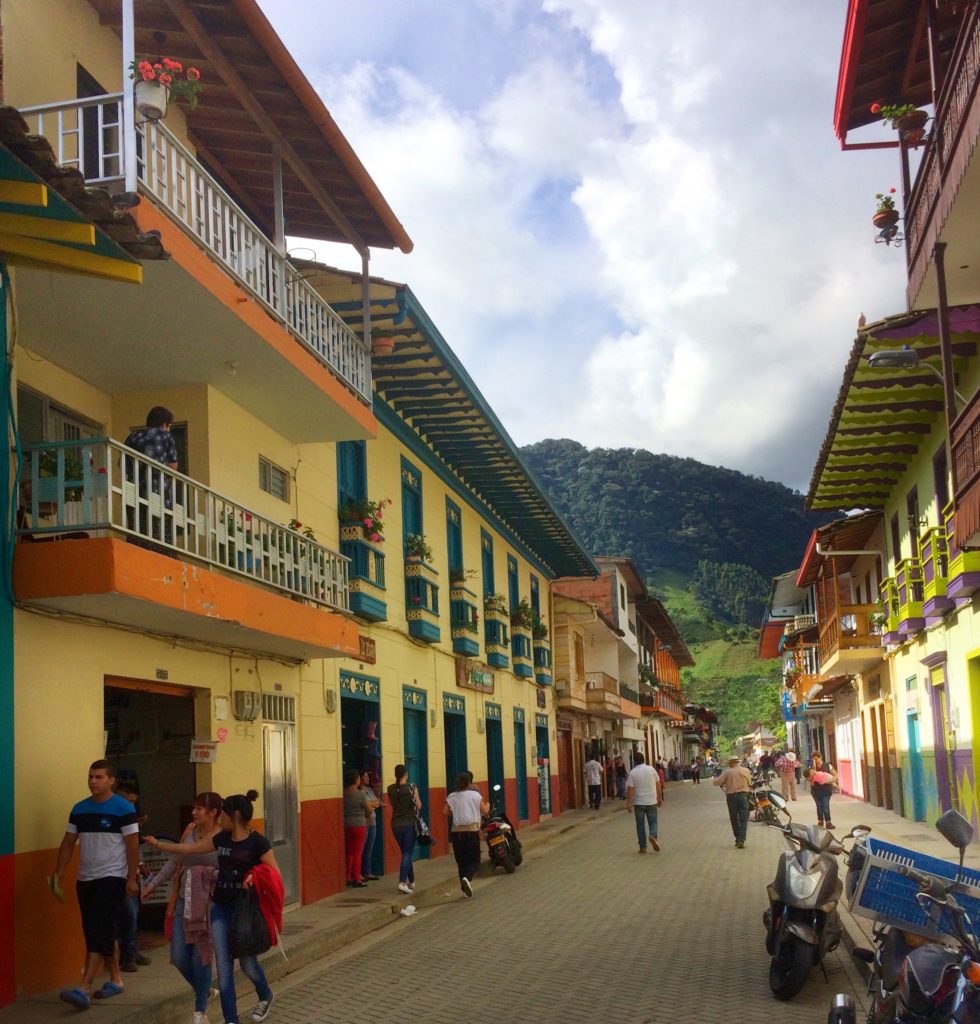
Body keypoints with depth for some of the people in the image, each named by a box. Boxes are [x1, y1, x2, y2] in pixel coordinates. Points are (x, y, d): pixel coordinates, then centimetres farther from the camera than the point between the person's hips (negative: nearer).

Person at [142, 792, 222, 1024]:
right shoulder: (190, 830, 5)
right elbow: (176, 863, 14)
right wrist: (152, 884, 16)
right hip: (185, 901, 6)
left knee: (200, 956, -3)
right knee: (179, 956, 6)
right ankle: (205, 991, 32)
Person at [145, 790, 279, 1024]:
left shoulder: (258, 842, -14)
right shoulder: (221, 839, 4)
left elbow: (275, 873, -12)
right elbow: (188, 849, 14)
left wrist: (257, 875, -30)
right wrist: (157, 844, 17)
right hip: (221, 908, 5)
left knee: (247, 963, 5)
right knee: (223, 966, 2)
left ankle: (265, 997, 36)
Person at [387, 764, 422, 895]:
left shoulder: (390, 789, -1)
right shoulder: (411, 787, -11)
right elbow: (419, 806, -8)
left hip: (396, 824, 4)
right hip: (409, 823, -4)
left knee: (405, 853, 17)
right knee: (407, 853, -1)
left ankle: (411, 882, 26)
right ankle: (402, 882, -16)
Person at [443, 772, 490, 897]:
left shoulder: (451, 797, 3)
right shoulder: (476, 795, -1)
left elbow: (445, 813, -3)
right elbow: (485, 811, 1)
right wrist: (488, 805, 22)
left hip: (457, 831, 2)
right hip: (472, 830, -2)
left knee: (461, 860, 12)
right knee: (474, 860, 3)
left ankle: (465, 887, 12)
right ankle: (467, 878, -25)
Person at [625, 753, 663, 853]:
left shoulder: (632, 773, -8)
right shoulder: (652, 769, -1)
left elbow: (630, 789, -11)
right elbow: (658, 785, 4)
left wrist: (628, 803, -5)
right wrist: (660, 798, 13)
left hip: (639, 803, -1)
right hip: (651, 801, 1)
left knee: (640, 824, 8)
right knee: (653, 822, 12)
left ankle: (643, 847, 9)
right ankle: (653, 836, -17)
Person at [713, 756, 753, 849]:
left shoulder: (727, 772, -4)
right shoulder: (746, 770, 1)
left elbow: (716, 782, -5)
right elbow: (750, 783, 14)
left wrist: (724, 783, 15)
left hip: (731, 796, 0)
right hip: (743, 795, 0)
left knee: (734, 819, 13)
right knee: (743, 819, 2)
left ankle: (738, 839, 19)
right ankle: (741, 840, -9)